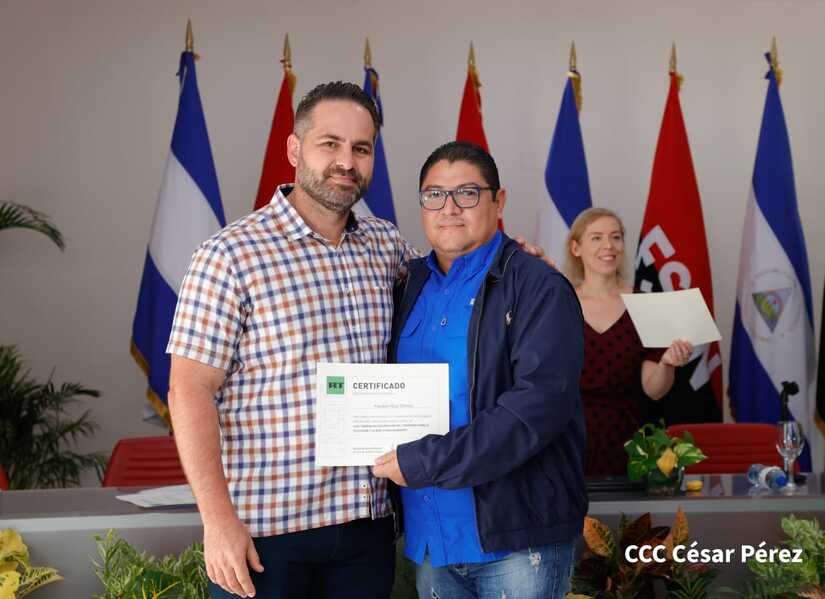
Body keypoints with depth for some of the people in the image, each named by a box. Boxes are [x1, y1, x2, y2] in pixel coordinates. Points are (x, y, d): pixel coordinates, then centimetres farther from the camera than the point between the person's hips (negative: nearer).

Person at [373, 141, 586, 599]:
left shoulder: (538, 288, -9)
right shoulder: (409, 287, 11)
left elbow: (541, 404, -20)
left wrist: (426, 463, -21)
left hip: (515, 542, -5)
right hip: (429, 541, 6)